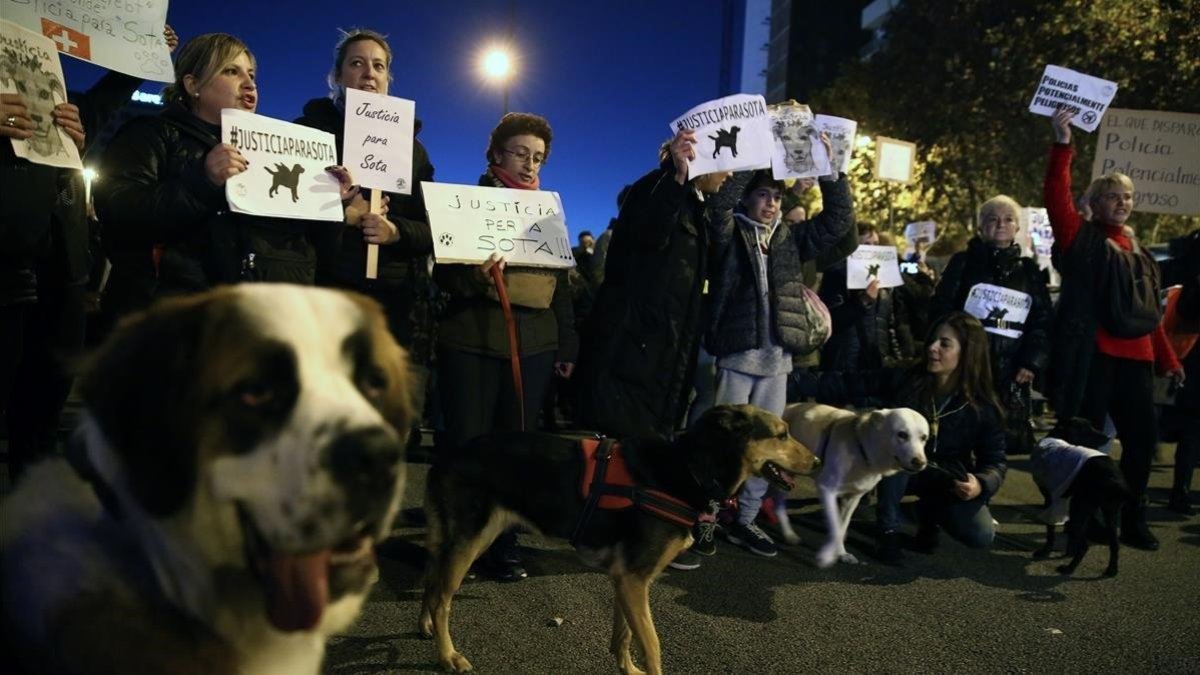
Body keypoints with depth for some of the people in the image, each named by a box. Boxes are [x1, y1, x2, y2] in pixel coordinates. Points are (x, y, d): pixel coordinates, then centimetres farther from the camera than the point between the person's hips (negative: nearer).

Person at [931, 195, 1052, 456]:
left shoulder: (1030, 271, 15)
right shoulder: (963, 262, 7)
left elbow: (1043, 321, 10)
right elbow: (941, 310, 0)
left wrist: (1032, 362, -2)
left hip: (1012, 368, 3)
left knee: (1010, 437, 0)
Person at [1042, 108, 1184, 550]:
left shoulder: (1137, 252, 19)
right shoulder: (1081, 238, 3)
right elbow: (1056, 196, -13)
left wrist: (1167, 358, 20)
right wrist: (1062, 143, -23)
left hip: (1134, 359, 6)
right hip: (1090, 355, -6)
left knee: (1143, 438, 9)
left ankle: (1132, 520, 24)